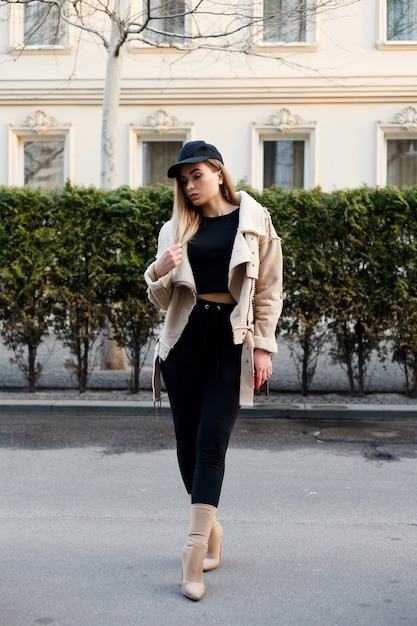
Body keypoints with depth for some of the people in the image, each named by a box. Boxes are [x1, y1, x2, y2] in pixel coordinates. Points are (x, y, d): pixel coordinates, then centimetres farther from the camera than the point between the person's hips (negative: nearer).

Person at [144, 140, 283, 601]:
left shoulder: (253, 220, 4)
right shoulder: (176, 229, 11)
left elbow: (269, 290, 4)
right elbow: (162, 301, 12)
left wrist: (264, 346, -2)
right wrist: (158, 272, -9)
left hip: (232, 338, -3)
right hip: (185, 337, 3)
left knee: (211, 441, -11)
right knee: (188, 440, 6)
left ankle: (195, 550, -10)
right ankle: (210, 529, 25)